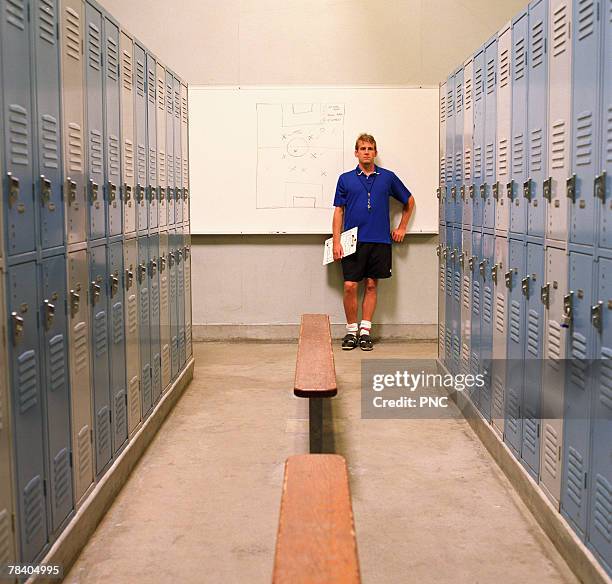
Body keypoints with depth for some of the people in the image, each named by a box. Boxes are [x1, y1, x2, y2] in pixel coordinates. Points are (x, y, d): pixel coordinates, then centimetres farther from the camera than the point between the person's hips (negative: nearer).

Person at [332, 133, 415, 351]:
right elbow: (339, 211, 5)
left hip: (379, 241, 1)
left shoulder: (388, 177, 6)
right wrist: (336, 241, -2)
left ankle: (365, 331, 12)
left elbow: (409, 201, 19)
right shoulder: (346, 179, 6)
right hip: (354, 241, -1)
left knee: (371, 285, 5)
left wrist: (402, 227, 14)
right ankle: (351, 331, 9)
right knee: (350, 286, -5)